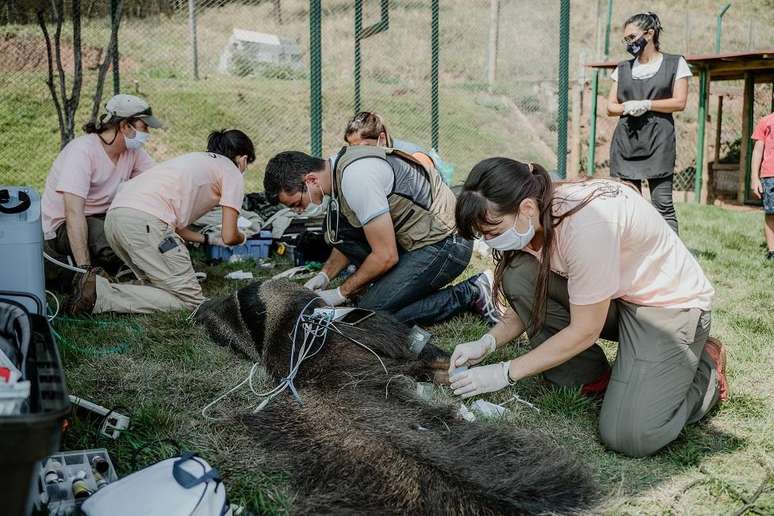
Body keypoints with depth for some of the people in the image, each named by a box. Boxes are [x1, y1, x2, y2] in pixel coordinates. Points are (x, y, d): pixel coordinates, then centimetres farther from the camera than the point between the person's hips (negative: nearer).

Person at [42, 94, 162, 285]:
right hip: (62, 225, -8)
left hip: (101, 218, 8)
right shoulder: (83, 151, -25)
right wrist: (84, 268, -39)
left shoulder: (133, 150, -3)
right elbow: (74, 213, -33)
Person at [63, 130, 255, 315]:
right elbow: (229, 237, 6)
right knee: (190, 300, -5)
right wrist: (241, 237, 29)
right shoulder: (233, 173, 12)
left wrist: (207, 239, 40)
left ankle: (97, 288, -1)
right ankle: (102, 296, -16)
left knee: (162, 286, 19)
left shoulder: (194, 159, 35)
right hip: (145, 221, -9)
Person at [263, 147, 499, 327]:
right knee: (335, 225, 1)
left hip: (445, 244, -9)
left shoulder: (356, 178, -25)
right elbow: (347, 238, 19)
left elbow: (386, 256, -22)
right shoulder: (337, 167, 5)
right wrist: (324, 276, 5)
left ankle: (471, 293, -5)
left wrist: (341, 293, -9)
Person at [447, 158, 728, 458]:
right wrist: (487, 342, -15)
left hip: (672, 303, -7)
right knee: (518, 275, -16)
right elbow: (531, 302, 2)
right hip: (613, 298, 8)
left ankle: (705, 367, 7)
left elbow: (585, 331, -26)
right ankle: (592, 380, 1)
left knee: (628, 436, -23)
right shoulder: (534, 215, -11)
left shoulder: (587, 223, -34)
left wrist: (505, 373, -20)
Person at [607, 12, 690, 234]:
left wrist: (646, 104, -8)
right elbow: (611, 107, 14)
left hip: (658, 141, -4)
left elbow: (679, 102, -1)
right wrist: (627, 107, -7)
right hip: (625, 140, 4)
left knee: (662, 203, -9)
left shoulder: (675, 63, 8)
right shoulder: (623, 68, 18)